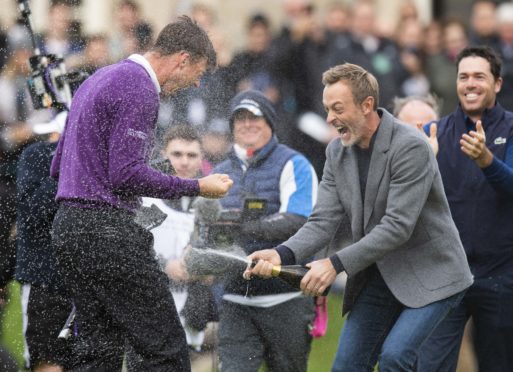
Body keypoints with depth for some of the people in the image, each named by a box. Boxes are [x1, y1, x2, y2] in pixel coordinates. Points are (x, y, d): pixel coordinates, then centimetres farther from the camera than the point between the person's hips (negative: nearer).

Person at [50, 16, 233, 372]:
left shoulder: (100, 78, 20)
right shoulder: (139, 89, -11)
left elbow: (58, 165, 23)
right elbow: (127, 173, -19)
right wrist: (197, 188, -11)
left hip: (67, 226, 10)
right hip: (107, 232, -10)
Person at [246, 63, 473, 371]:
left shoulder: (410, 147, -21)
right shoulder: (337, 152, 3)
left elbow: (397, 226, -26)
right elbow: (324, 221, -3)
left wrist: (336, 264, -30)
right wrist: (283, 254, -22)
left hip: (429, 275, -7)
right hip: (377, 275, 7)